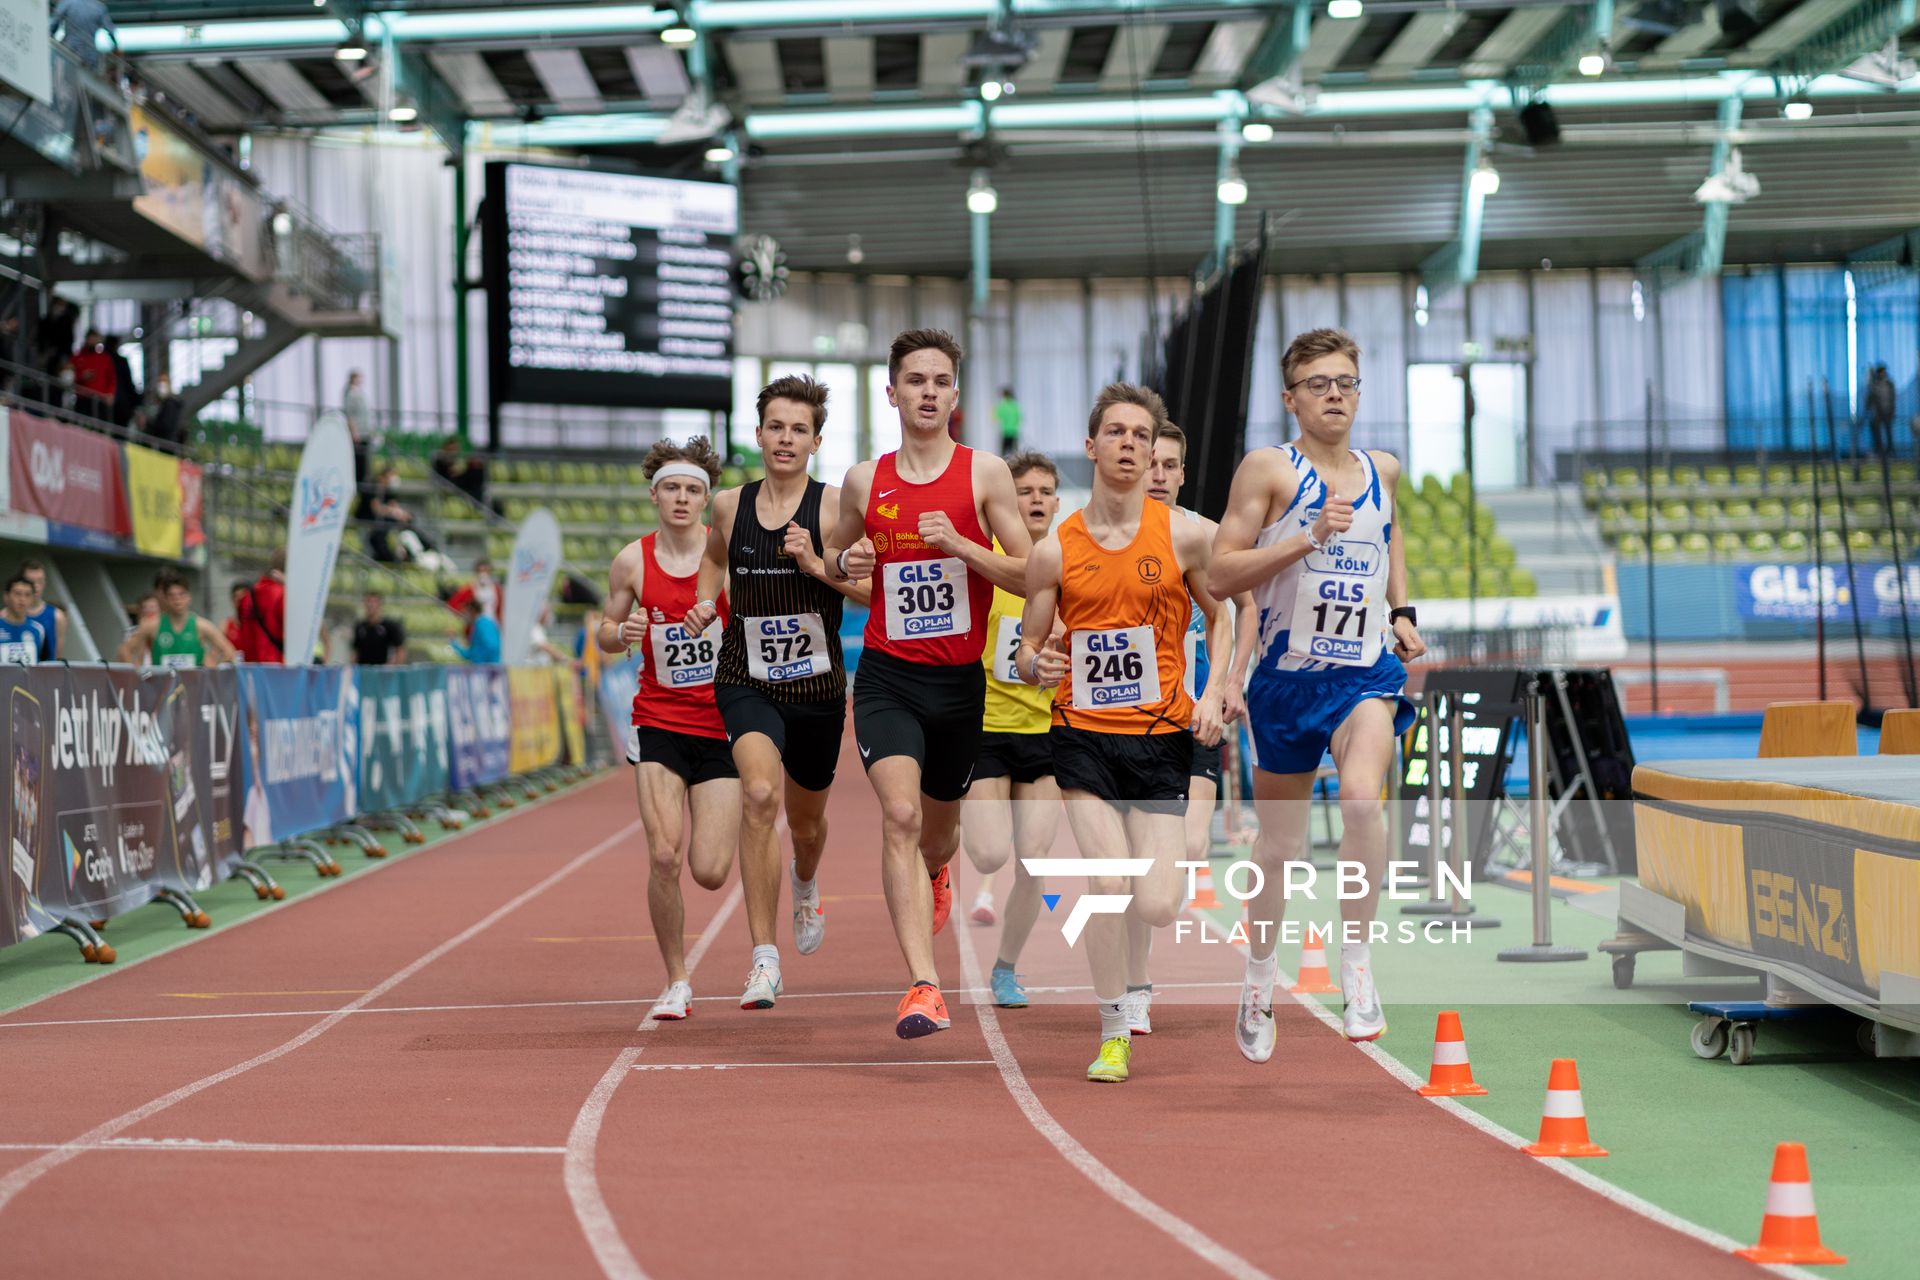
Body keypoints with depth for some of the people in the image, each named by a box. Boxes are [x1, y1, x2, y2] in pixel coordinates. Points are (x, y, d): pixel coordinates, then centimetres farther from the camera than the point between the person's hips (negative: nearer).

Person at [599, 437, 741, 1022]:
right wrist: (621, 632, -10)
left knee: (709, 873, -6)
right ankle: (677, 981, 6)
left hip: (721, 725, -1)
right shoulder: (632, 561, 1)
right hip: (659, 723, 1)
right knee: (663, 858, -12)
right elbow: (606, 634, 13)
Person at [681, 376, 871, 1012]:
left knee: (806, 822, 19)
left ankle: (806, 885, 59)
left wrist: (817, 564, -24)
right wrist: (705, 601, 6)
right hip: (747, 685, 0)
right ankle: (764, 961, -25)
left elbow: (875, 590, -10)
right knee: (760, 794, -27)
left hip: (817, 687, 0)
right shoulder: (729, 505, 1)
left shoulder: (834, 505, -8)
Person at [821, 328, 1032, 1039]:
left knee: (939, 826, 18)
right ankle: (923, 985, -26)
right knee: (900, 816, -21)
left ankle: (936, 876, 57)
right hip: (887, 677, 0)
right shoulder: (865, 481, 4)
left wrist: (959, 545, -19)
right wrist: (843, 562, -3)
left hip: (960, 679, 1)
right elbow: (836, 556, 21)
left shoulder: (984, 473, -2)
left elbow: (1029, 575, -4)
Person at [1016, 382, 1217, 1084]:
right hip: (1083, 734, 0)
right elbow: (1028, 647, 9)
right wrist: (1035, 664, -14)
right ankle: (1114, 1033, 2)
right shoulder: (1054, 550, 1)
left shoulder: (1184, 537, -1)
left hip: (1160, 736, 0)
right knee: (1109, 882, -17)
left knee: (1155, 908, -7)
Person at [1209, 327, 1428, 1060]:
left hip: (1367, 672, 1)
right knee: (1279, 845, 10)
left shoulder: (1382, 470, 9)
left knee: (1361, 795, -29)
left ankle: (1355, 959, -16)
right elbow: (1220, 574, -10)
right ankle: (1259, 979, 33)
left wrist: (1400, 609, 17)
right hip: (1288, 675, -1)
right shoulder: (1268, 469, -4)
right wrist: (1308, 538, -19)